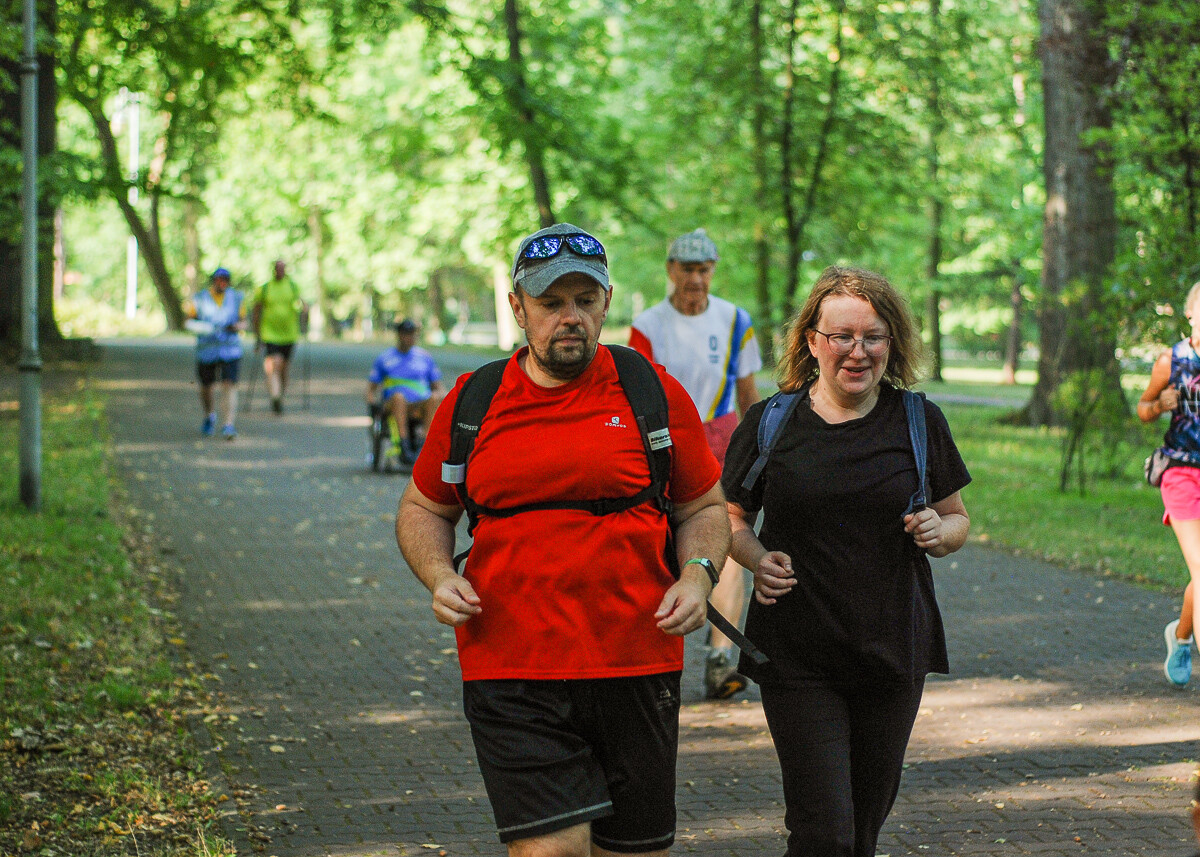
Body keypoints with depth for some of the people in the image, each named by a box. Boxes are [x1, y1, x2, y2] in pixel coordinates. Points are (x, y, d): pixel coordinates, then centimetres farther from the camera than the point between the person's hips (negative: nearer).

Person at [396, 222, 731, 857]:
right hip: (512, 671, -1)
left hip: (637, 666, 1)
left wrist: (698, 574, -6)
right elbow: (422, 509, 19)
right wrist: (439, 578, -1)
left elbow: (705, 507, 14)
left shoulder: (654, 392, 4)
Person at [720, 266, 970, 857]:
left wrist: (938, 532, -10)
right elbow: (730, 517, 10)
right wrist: (757, 559, -11)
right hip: (797, 653, -2)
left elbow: (958, 520, 13)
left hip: (894, 649, 2)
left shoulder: (919, 422, 3)